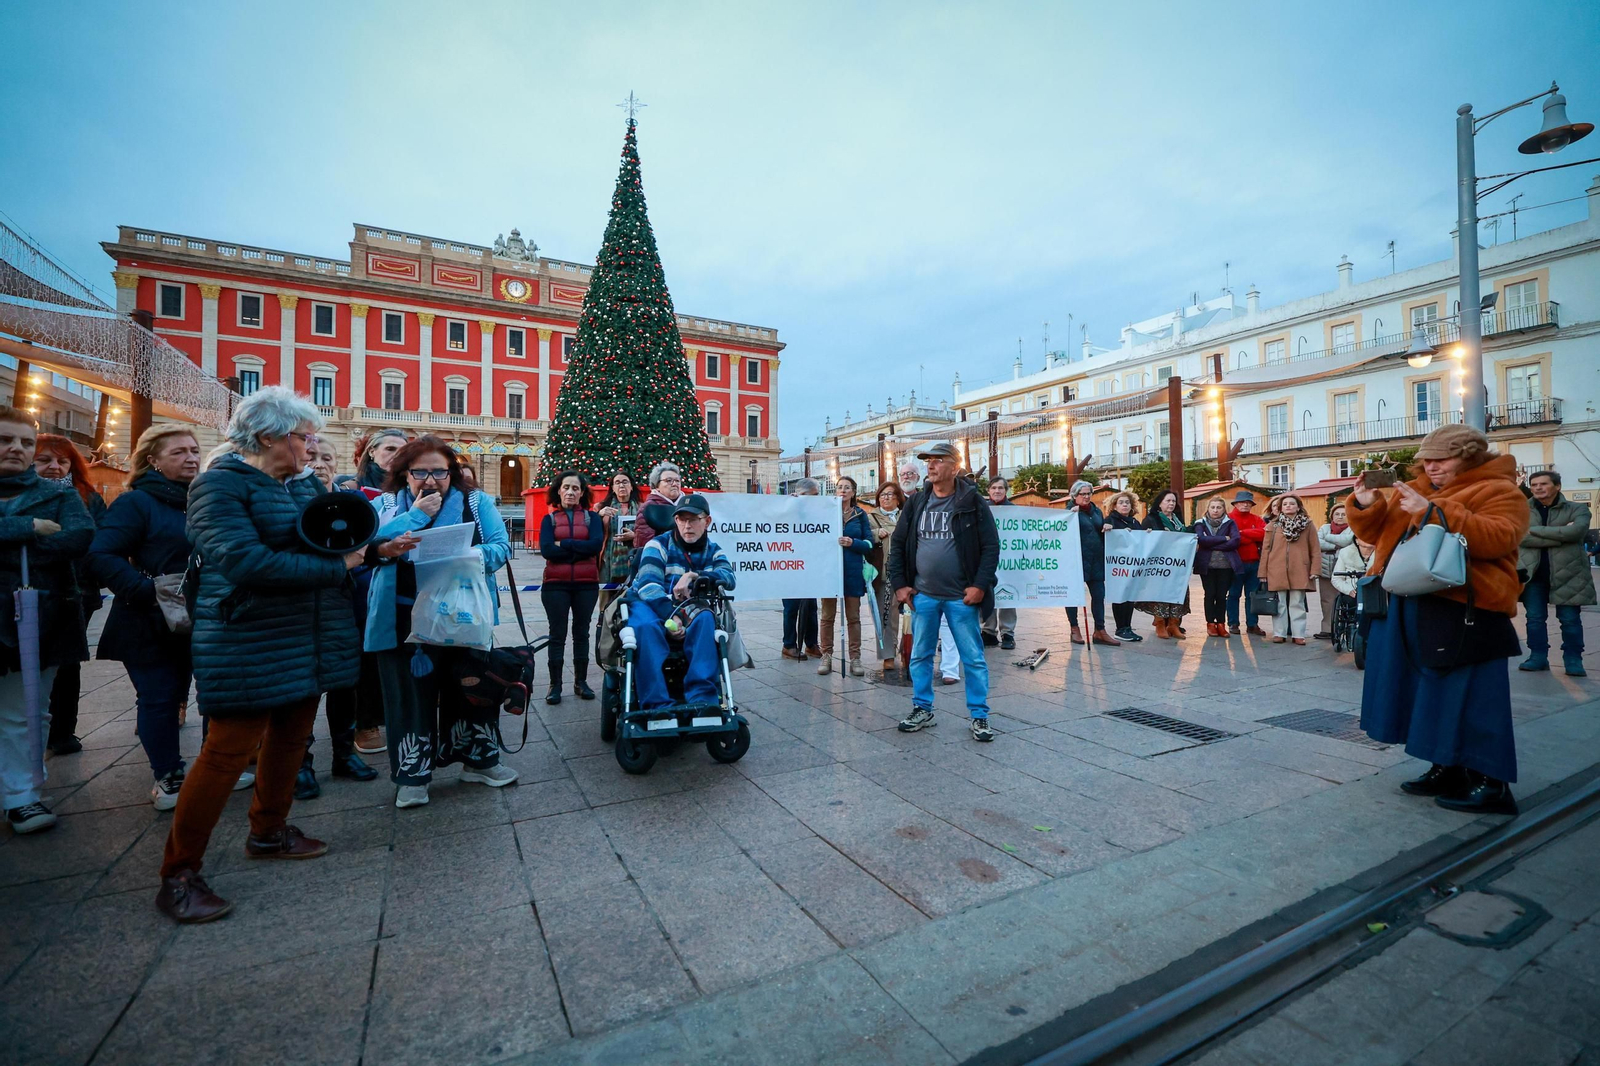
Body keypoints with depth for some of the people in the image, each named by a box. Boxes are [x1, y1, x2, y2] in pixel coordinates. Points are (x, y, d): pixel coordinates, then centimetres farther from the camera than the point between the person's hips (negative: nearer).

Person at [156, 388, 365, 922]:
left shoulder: (305, 484, 11)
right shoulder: (220, 484, -12)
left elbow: (335, 542, 14)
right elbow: (245, 561, -24)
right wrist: (333, 568, -21)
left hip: (308, 640, 8)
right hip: (248, 643, -7)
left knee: (291, 737, 16)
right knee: (228, 750, -3)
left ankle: (268, 832, 35)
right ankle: (178, 876, 13)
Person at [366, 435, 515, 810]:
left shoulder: (477, 503, 6)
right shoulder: (384, 505, 7)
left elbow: (500, 546, -5)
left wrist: (472, 556, -25)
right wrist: (416, 514, -14)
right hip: (404, 621, 0)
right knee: (410, 693, 5)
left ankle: (480, 758, 27)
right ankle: (412, 774, 21)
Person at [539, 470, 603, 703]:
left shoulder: (592, 517, 7)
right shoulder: (550, 519, 7)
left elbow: (596, 545, -11)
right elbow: (546, 550, -9)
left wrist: (564, 544, -10)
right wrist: (580, 549, -12)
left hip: (586, 584, 1)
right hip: (556, 584, 0)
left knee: (581, 633, 9)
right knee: (557, 634, 3)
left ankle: (581, 682, 19)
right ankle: (555, 685, 10)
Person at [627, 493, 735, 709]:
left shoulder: (713, 551, 10)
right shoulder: (658, 545, -2)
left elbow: (729, 578, -11)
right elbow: (648, 584, -19)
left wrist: (693, 575, -27)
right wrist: (669, 616, -36)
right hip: (654, 607, -2)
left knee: (705, 618, -32)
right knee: (645, 625, -37)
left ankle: (702, 697, -36)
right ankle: (658, 704, -41)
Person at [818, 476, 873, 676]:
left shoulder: (860, 515, 7)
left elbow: (869, 543, 2)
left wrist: (852, 543, -15)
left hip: (852, 571, 1)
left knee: (853, 617, 6)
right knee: (827, 616, 4)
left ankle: (855, 658, 12)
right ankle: (826, 656, 13)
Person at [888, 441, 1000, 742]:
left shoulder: (973, 502, -4)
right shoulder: (916, 503, 6)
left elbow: (991, 546, -6)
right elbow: (897, 545, 9)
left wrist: (980, 585, -13)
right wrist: (899, 584, 3)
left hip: (961, 596, -3)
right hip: (923, 595, 4)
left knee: (973, 658, 5)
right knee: (920, 656, 12)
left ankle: (979, 715, 19)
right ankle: (922, 710, 27)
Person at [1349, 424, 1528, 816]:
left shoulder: (1499, 491, -2)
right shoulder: (1413, 491, 16)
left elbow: (1497, 538, -19)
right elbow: (1377, 534, 18)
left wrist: (1433, 512, -24)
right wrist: (1366, 505, -1)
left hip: (1464, 611, -7)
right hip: (1409, 606, 7)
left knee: (1470, 695, -3)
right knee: (1431, 692, 13)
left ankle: (1491, 783, 8)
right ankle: (1447, 769, 25)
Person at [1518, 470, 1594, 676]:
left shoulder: (1577, 509, 1)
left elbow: (1576, 530, -19)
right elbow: (1521, 537, -12)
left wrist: (1535, 530, -14)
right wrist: (1561, 535, -15)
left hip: (1567, 574, -1)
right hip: (1533, 573, 1)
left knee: (1570, 620, 6)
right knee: (1535, 618, 7)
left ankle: (1573, 659, 16)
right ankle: (1538, 657, 16)